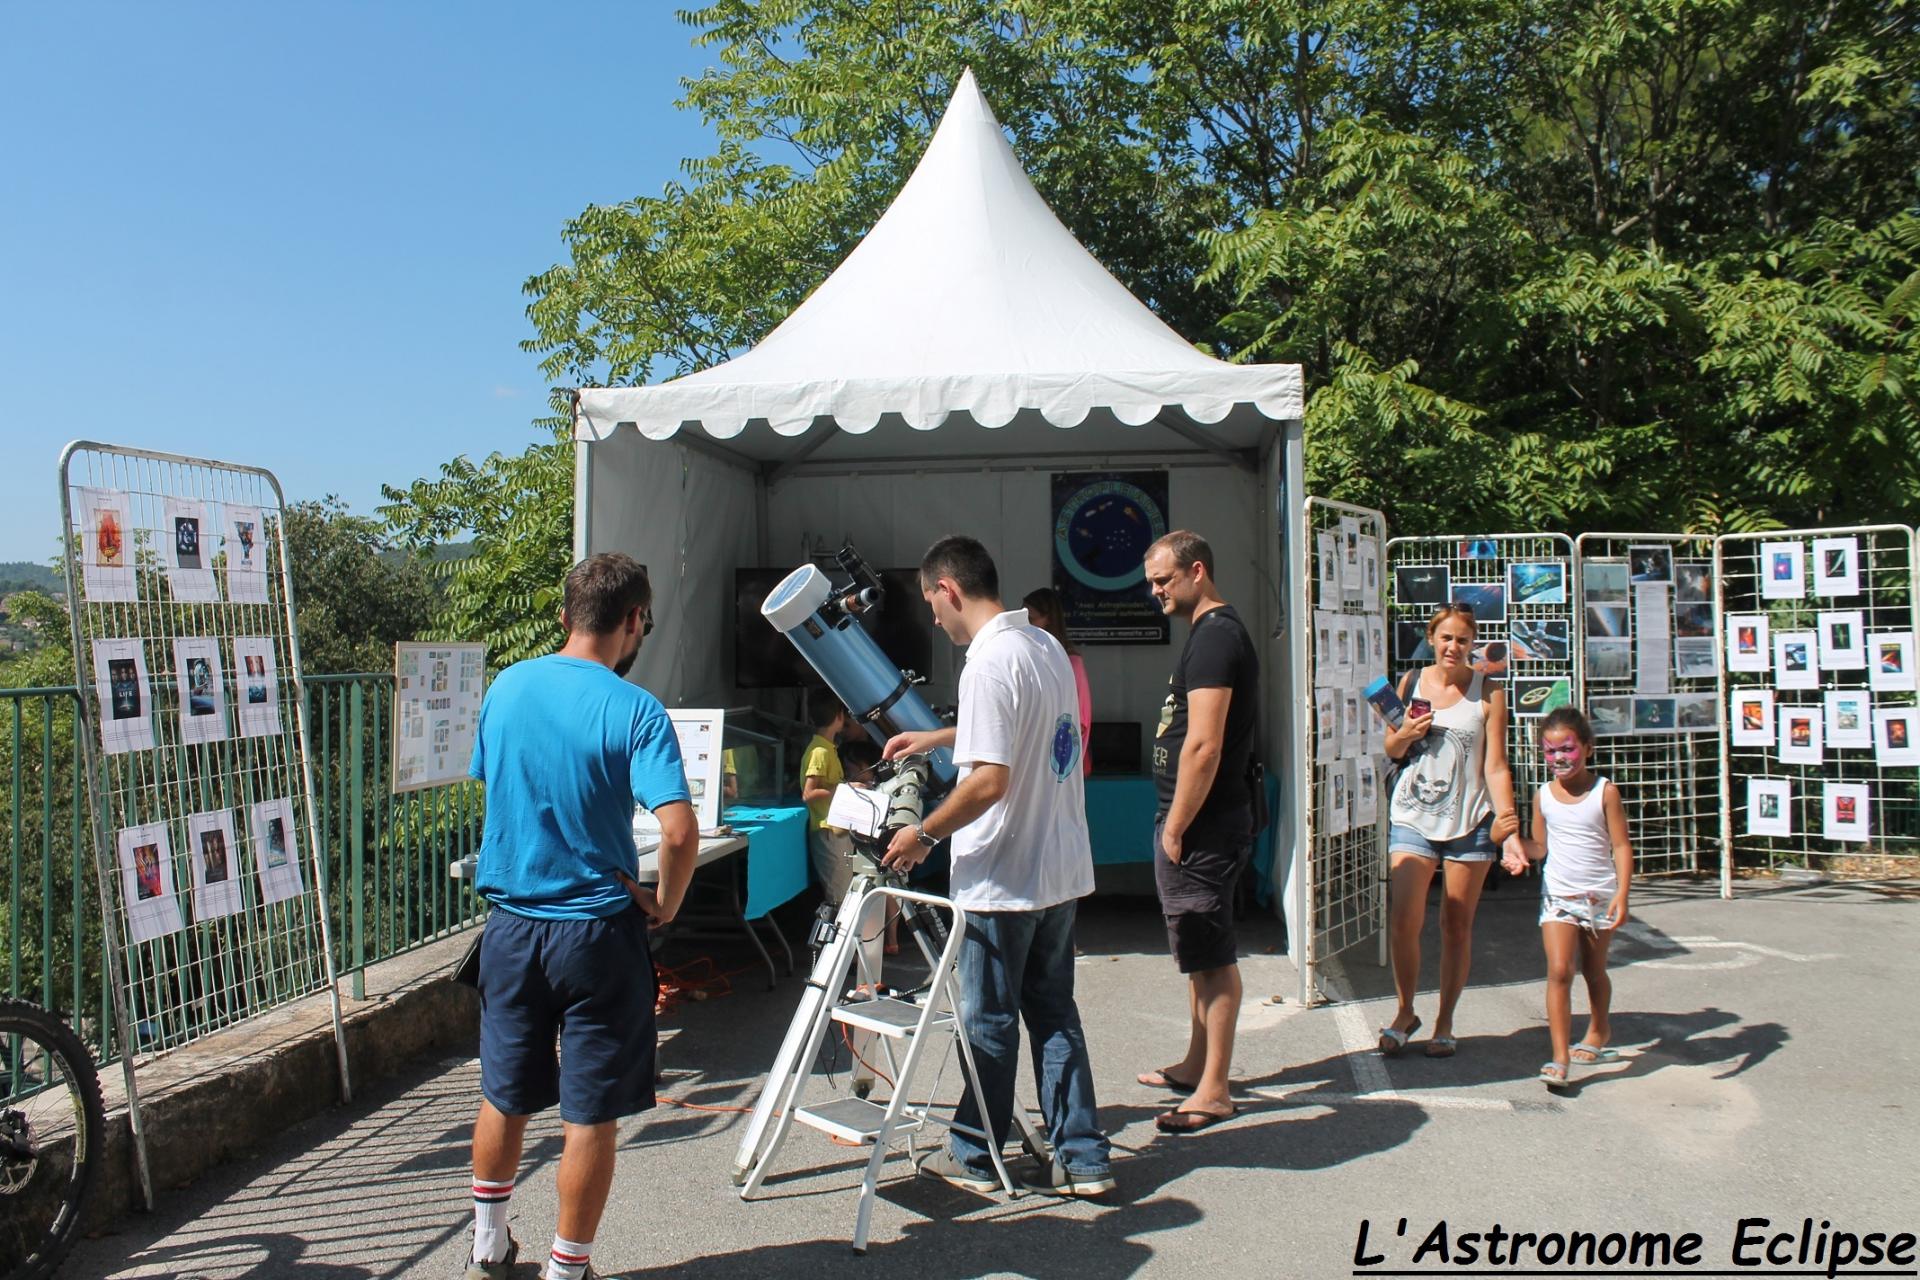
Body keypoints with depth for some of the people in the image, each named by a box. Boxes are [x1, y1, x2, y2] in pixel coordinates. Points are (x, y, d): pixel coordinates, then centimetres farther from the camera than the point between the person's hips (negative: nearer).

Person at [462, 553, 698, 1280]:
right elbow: (678, 831, -26)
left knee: (504, 1096, 21)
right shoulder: (633, 710, -16)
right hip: (596, 930, -5)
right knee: (590, 1114, 8)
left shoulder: (506, 688, 1)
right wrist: (665, 906, -8)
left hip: (511, 923, 5)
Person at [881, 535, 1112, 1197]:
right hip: (1062, 868, 8)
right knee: (1054, 1012, 15)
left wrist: (925, 833, -13)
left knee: (988, 1022, 7)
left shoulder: (988, 663, -20)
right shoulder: (1047, 645, 8)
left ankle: (974, 1156, 23)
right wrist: (937, 737, 33)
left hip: (1004, 878, -8)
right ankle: (1081, 1157, 19)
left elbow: (990, 779, -26)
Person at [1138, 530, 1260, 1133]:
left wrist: (1176, 828, -18)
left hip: (1201, 827, -11)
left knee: (1212, 955, -3)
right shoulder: (1216, 632, 16)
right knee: (1201, 952, 18)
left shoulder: (1215, 636, -17)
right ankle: (1197, 1065, 30)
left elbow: (1203, 746, -24)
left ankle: (1213, 1091, 5)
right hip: (1199, 823, 11)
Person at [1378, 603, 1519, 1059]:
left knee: (1457, 926, 6)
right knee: (1404, 922, -5)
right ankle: (1405, 1013, 16)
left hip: (1469, 822, -1)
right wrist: (1404, 735, -7)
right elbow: (1392, 750, 16)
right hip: (1413, 818, 2)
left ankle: (1445, 1023, 20)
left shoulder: (1488, 692, -1)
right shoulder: (1412, 682, 6)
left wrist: (1505, 815, -19)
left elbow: (1495, 765, -4)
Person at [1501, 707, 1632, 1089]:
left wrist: (1621, 893, -18)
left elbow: (1621, 846, -8)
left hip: (1600, 896, -1)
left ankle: (1599, 1033, 45)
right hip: (1557, 896, 1)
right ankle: (1560, 1058, -14)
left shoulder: (1605, 792, -7)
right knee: (1559, 971, -14)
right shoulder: (1545, 796, 1)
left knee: (1594, 971, 18)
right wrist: (1518, 845, -13)